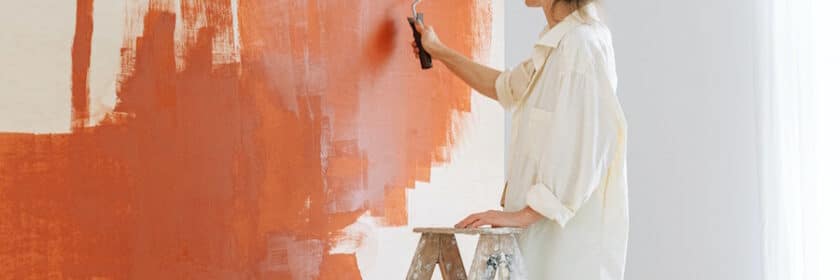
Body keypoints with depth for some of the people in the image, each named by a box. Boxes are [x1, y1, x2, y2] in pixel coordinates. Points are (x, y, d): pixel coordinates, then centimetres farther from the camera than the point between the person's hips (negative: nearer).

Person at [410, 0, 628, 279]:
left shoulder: (581, 42, -17)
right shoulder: (557, 43, 14)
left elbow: (588, 148, -24)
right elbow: (504, 86, 32)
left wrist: (524, 214, -22)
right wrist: (439, 51, 36)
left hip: (572, 225, -9)